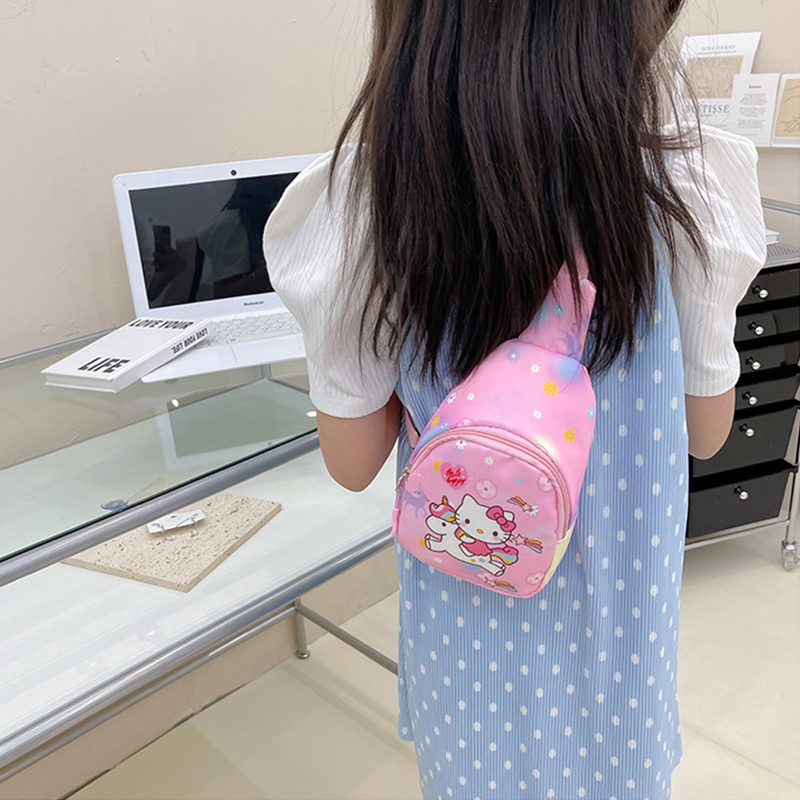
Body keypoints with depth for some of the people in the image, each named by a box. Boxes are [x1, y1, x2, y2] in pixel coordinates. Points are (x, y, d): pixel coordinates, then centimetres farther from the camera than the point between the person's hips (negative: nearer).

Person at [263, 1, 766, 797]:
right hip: (613, 613, 1)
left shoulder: (376, 202, -23)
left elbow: (351, 462, -11)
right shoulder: (675, 191, -22)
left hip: (469, 608, 0)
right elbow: (704, 433, -6)